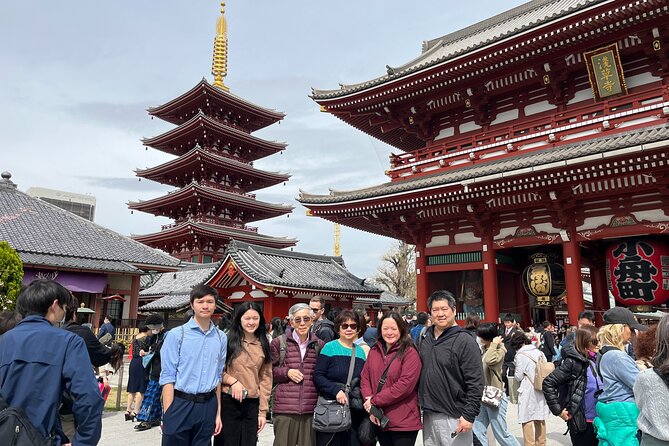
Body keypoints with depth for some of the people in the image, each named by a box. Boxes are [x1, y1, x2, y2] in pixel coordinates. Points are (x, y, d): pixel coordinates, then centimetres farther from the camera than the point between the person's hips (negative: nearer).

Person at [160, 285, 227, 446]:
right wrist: (168, 414, -10)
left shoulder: (221, 338, 5)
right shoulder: (176, 335, -6)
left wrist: (218, 412, 11)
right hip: (181, 404, -3)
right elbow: (167, 377, -6)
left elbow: (218, 377, 11)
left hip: (207, 406, 3)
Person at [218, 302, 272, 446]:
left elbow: (266, 378, 6)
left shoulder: (264, 346, 6)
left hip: (252, 404, 3)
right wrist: (232, 380, -15)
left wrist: (263, 411, 3)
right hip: (228, 402, -2)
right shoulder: (228, 340, -2)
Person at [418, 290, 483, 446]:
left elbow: (475, 383, -14)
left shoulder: (465, 341, -12)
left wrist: (469, 415, -16)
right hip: (428, 414, 6)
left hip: (454, 417, -6)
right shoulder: (424, 337, 7)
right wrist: (420, 405, 14)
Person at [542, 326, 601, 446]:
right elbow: (548, 383, -20)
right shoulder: (573, 361, -18)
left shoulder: (596, 360, 4)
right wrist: (557, 409, -19)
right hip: (581, 421, -7)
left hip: (598, 419, 7)